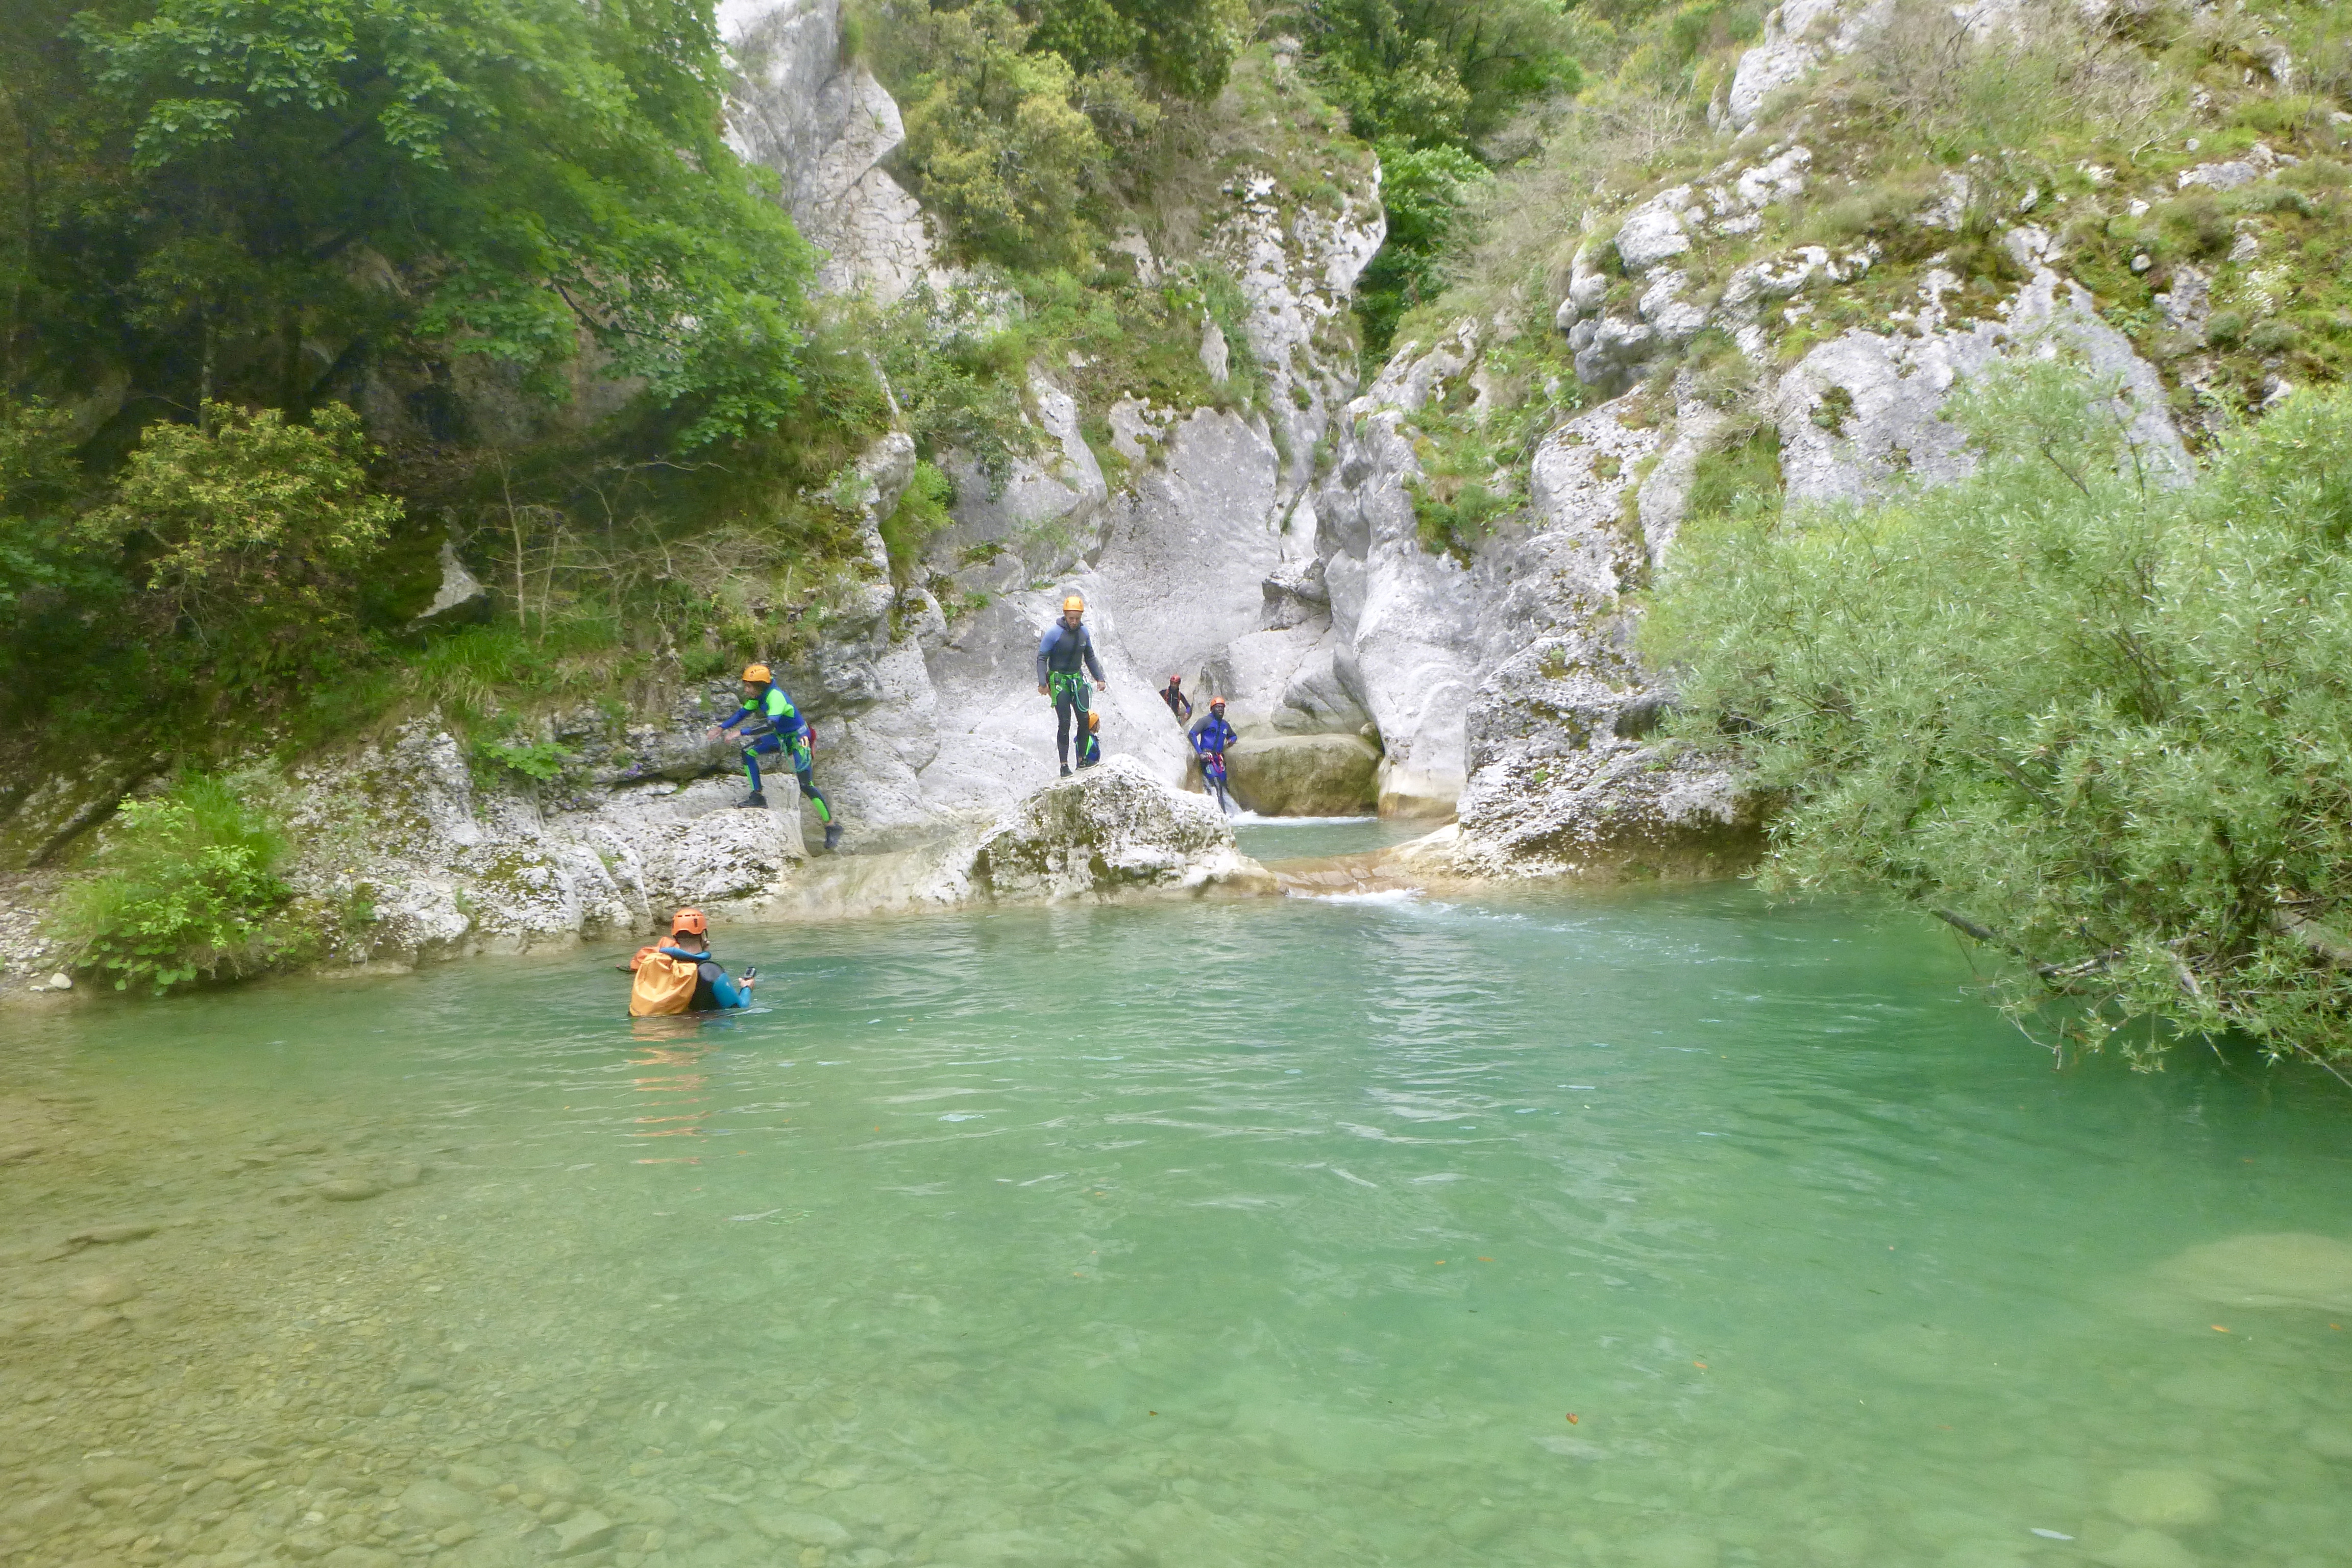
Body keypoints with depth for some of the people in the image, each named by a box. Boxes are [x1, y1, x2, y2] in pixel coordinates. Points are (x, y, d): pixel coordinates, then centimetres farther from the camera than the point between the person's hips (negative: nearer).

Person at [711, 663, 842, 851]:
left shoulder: (775, 697, -30)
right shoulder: (759, 695, -1)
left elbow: (770, 724, -41)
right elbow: (743, 712, 7)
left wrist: (741, 733, -42)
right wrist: (722, 727, -3)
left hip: (798, 740, -9)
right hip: (781, 737, 9)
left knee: (807, 786, -11)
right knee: (748, 753, -5)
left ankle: (832, 827, -2)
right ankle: (758, 796, 3)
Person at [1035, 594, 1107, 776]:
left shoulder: (1084, 632, 3)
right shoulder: (1054, 632, -14)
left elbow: (1090, 658, 17)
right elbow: (1042, 658, -11)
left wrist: (1099, 678, 14)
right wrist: (1042, 683, -19)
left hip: (1078, 679, 5)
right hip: (1059, 680, -5)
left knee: (1084, 719, -1)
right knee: (1064, 723, -9)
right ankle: (1064, 765, -5)